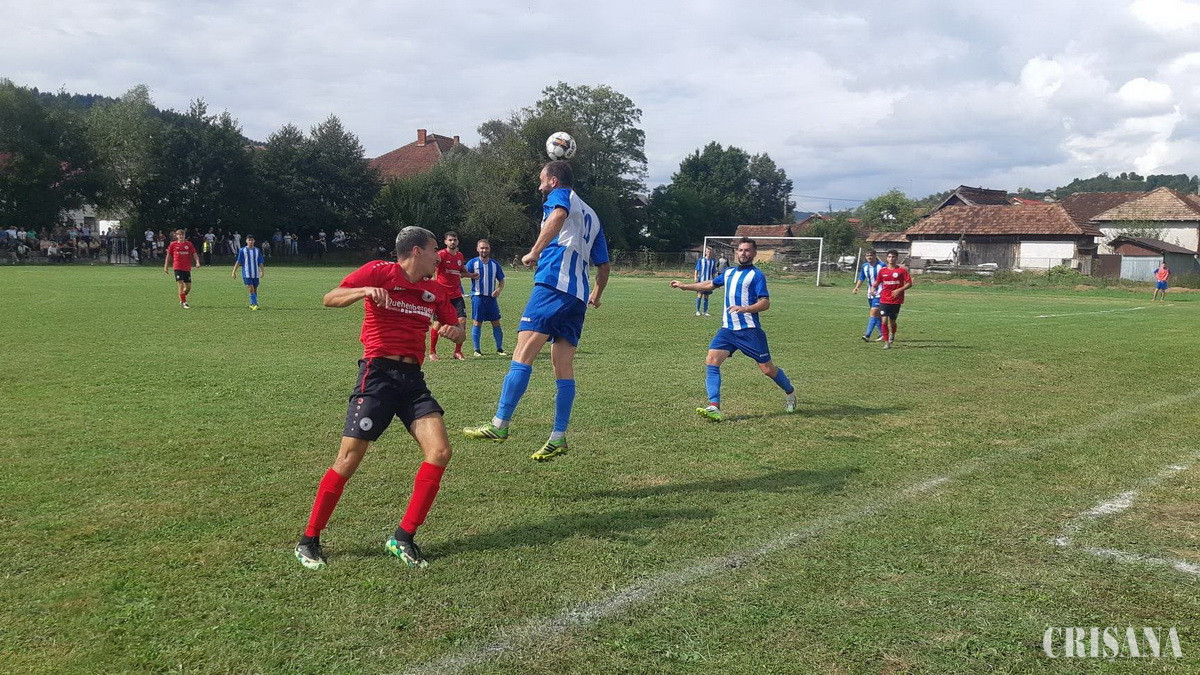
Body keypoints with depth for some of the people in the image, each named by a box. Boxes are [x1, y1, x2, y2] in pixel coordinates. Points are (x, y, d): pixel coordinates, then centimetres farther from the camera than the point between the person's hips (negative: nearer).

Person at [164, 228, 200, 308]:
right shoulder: (173, 244, 4)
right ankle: (183, 302, -6)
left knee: (188, 287, 3)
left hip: (187, 268, 3)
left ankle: (182, 299, 28)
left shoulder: (189, 244, 7)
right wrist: (165, 267, 7)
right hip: (177, 268, -2)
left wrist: (197, 262, -12)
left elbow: (194, 254, 6)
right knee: (181, 284, -13)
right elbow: (168, 256, 10)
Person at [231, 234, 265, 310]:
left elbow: (260, 262, 12)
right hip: (246, 274, -3)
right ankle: (254, 304, -13)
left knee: (255, 289, 7)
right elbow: (238, 262, 2)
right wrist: (234, 272, -2)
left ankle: (252, 304, 19)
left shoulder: (257, 251, 9)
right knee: (251, 288, -14)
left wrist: (262, 271, 4)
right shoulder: (242, 250, 0)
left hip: (256, 274, 3)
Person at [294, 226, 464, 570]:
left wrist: (453, 331, -2)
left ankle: (403, 539, 2)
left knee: (439, 452, -10)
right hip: (378, 374, -5)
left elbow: (457, 332, 22)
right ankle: (309, 540, 10)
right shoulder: (379, 272, -2)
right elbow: (330, 299, -9)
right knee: (349, 458, -7)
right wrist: (365, 290, -27)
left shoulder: (435, 291, 15)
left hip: (413, 379, 6)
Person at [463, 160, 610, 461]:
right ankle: (558, 438, 6)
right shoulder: (592, 216, 29)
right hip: (578, 295, 9)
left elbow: (558, 215, -20)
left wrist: (535, 252, -20)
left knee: (523, 354, -13)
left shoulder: (561, 195, 7)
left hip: (553, 284, -9)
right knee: (564, 368, 7)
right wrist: (597, 296, 44)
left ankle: (499, 425, -17)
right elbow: (603, 265, 30)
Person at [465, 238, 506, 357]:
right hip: (478, 297, -3)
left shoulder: (494, 264, 9)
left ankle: (499, 348, 11)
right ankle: (477, 350, 8)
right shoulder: (472, 263, 0)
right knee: (477, 323, 0)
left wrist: (499, 289, -7)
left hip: (492, 297, 3)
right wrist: (471, 275, -31)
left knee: (496, 323, 3)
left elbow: (501, 280, 13)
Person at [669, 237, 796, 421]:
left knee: (767, 369, 1)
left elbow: (765, 303, -14)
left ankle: (790, 392, 31)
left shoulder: (756, 275, -5)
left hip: (749, 330, -6)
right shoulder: (729, 273, 15)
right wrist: (684, 286, 34)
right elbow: (710, 284, 32)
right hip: (727, 329, 6)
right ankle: (714, 408, -18)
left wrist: (745, 309, -30)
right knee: (711, 361, -13)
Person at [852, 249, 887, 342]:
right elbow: (861, 279, 15)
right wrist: (856, 288, -1)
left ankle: (868, 335, -22)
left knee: (873, 313, -16)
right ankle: (882, 334, 25)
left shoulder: (881, 266, -11)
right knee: (876, 314, 13)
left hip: (879, 294, -7)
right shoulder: (864, 266, 7)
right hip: (870, 294, 7)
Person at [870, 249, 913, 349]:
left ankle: (892, 335, 38)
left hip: (896, 301, -1)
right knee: (884, 320, -11)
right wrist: (873, 287, -5)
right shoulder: (882, 271, 6)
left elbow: (909, 284, -3)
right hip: (884, 300, 1)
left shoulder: (902, 270, -2)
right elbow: (877, 282, 17)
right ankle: (886, 342, -4)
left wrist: (899, 290, -16)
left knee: (892, 321, 5)